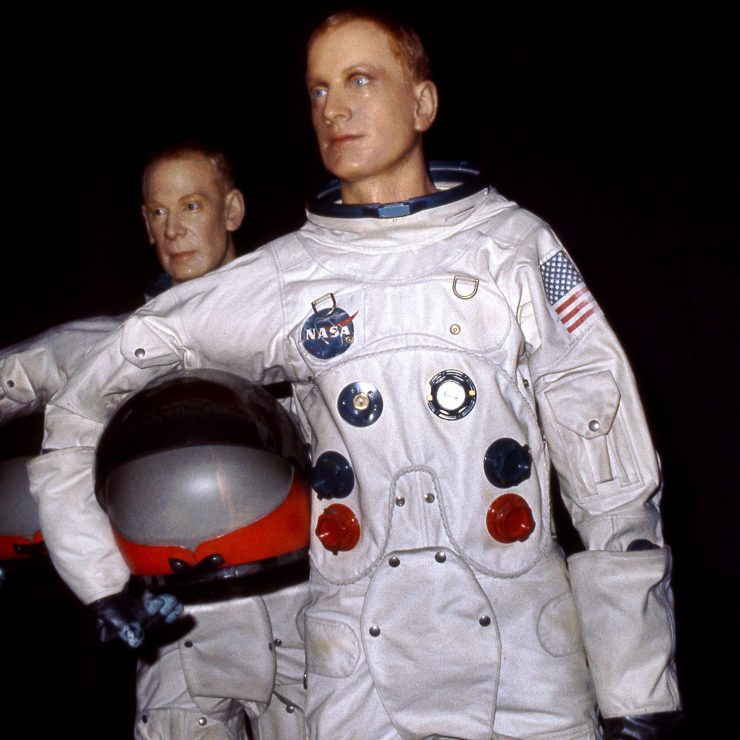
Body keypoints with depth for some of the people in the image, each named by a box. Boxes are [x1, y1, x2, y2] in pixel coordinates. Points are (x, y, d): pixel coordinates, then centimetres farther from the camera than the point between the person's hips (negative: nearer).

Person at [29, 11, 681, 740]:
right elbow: (86, 391, 10)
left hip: (527, 666, 0)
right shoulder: (283, 278, 1)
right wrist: (108, 578, 7)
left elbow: (612, 472, -2)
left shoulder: (515, 246, 0)